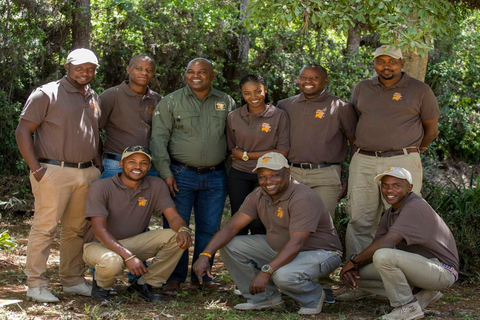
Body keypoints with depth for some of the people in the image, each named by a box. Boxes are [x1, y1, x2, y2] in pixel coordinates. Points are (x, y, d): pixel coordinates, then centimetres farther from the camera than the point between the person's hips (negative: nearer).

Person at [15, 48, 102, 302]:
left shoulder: (93, 99, 17)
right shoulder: (47, 94, -4)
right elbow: (23, 131, -7)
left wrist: (98, 164, 13)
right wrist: (36, 168, -14)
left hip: (86, 173, 6)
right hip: (54, 172, -6)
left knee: (76, 229, 11)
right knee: (45, 227, -6)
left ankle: (73, 281, 21)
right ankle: (36, 285, -1)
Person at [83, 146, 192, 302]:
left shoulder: (156, 186, -2)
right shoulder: (101, 188, -16)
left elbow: (173, 217, -10)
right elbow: (99, 230, -24)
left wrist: (183, 230, -37)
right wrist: (129, 257, -36)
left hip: (133, 242, 5)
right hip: (99, 245, -4)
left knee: (176, 237, -18)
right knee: (112, 261, -41)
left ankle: (144, 283, -3)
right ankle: (100, 284, -2)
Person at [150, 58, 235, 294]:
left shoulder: (226, 103, 10)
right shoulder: (171, 102, 2)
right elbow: (158, 138, -2)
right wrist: (165, 172, -10)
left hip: (215, 177, 2)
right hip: (181, 175, -2)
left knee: (209, 228, 7)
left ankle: (202, 275, 20)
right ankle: (175, 278, 9)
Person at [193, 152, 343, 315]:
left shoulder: (303, 198, -27)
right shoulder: (259, 196, -3)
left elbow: (296, 243, -35)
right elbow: (231, 227, -5)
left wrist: (266, 271, -43)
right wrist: (205, 255, -19)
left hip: (320, 252, -8)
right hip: (278, 248, 8)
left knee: (284, 275, -39)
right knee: (228, 245, -4)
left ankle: (313, 298, -5)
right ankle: (266, 297, 4)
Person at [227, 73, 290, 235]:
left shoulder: (279, 116, -3)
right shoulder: (233, 117, 4)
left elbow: (282, 152, -8)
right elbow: (231, 149, 9)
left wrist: (247, 155, -9)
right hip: (239, 176, 2)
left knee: (259, 225, -1)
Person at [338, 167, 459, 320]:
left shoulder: (415, 208, -21)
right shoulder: (391, 214, 10)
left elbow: (385, 243, -30)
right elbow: (375, 246, 6)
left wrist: (353, 260, -18)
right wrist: (354, 267, -14)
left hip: (442, 271, -10)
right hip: (417, 265, 10)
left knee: (383, 255, -32)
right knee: (358, 273, 1)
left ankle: (408, 307, -14)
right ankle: (421, 294, 6)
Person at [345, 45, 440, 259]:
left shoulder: (420, 91, 4)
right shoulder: (362, 89, 14)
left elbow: (431, 130, 9)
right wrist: (361, 148, 13)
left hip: (402, 162, -3)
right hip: (363, 161, 3)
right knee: (360, 221, 2)